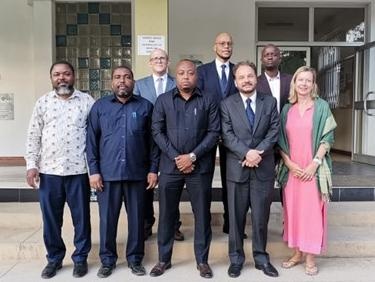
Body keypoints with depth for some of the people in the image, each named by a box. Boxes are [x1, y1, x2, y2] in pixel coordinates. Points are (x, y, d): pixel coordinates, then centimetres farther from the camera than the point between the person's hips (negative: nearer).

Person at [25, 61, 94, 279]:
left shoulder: (87, 101, 1)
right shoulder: (42, 102, 7)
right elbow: (33, 136, 7)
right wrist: (31, 165, 0)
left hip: (78, 170, -2)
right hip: (48, 171, 2)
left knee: (81, 217, 8)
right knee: (51, 218, 12)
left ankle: (81, 258, 25)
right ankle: (54, 258, 30)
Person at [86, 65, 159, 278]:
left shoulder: (145, 106, 4)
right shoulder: (100, 106, 6)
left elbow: (152, 141, 5)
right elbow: (92, 140, 4)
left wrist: (153, 169, 0)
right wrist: (94, 170, -2)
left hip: (137, 173, 0)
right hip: (108, 173, 0)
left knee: (137, 218, 9)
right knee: (107, 219, 8)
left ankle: (135, 259, 25)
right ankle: (107, 260, 25)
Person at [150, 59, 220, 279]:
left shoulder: (208, 101, 4)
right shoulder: (163, 100, 6)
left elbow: (214, 132, -2)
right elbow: (157, 132, 0)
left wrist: (193, 156, -11)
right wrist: (176, 157, -9)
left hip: (200, 166, 0)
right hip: (170, 166, 1)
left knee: (202, 214, 7)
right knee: (167, 214, 9)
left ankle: (202, 260, 23)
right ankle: (164, 259, 25)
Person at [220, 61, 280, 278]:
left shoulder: (270, 102, 7)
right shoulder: (227, 104, 2)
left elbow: (274, 131, -1)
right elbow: (227, 135, -6)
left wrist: (258, 152, -14)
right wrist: (247, 153, -18)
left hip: (264, 167, 1)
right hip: (237, 168, -1)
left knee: (261, 216, 9)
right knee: (236, 216, 8)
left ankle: (261, 258, 26)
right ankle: (236, 259, 22)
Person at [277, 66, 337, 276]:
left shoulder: (322, 106, 1)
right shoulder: (287, 109, 8)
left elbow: (327, 138, -4)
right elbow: (281, 140, 7)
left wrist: (314, 163, -13)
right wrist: (289, 163, -6)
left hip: (314, 169, -3)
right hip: (292, 169, 3)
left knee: (312, 211, 1)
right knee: (293, 210, 8)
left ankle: (311, 257, 14)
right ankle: (297, 253, 23)